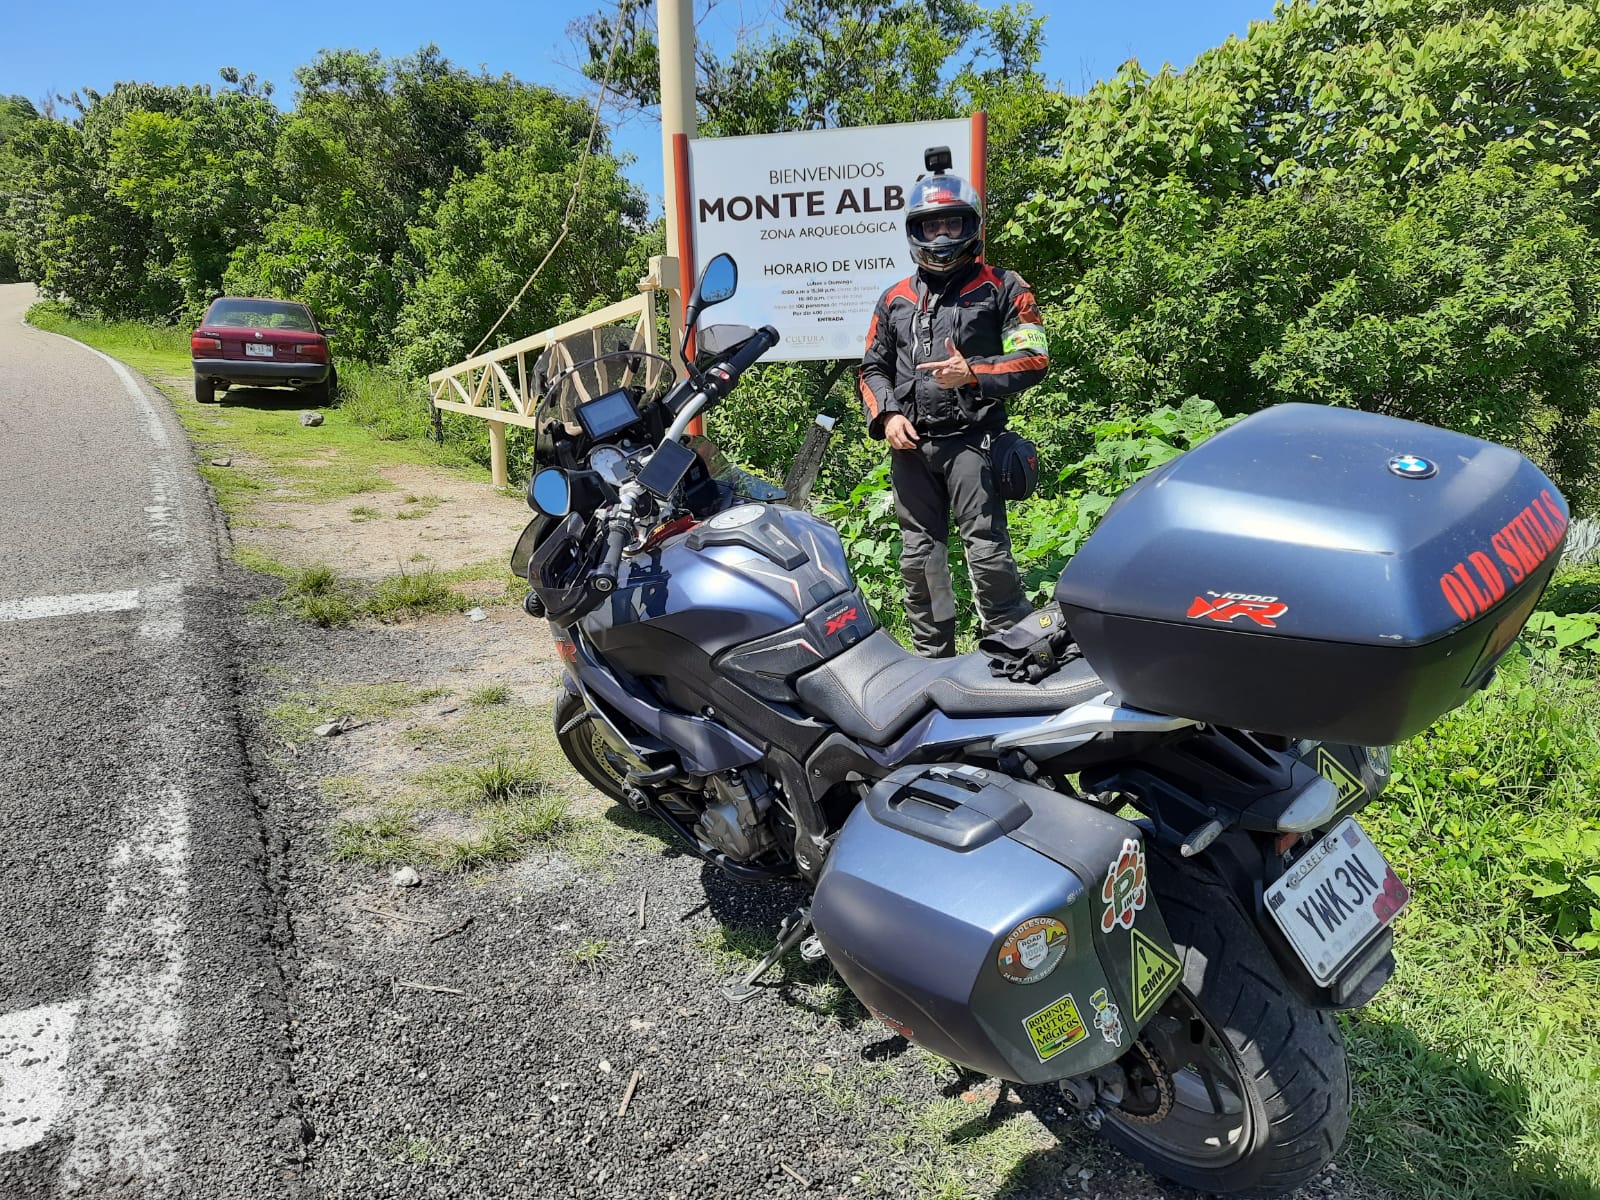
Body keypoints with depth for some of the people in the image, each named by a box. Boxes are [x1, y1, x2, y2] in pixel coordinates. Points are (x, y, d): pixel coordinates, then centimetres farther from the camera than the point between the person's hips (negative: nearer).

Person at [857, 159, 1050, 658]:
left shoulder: (1002, 288, 7)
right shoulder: (895, 299, 19)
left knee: (987, 551, -12)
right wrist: (886, 415, 2)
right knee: (919, 557, 8)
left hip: (971, 438, -4)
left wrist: (973, 373, -15)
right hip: (910, 445, 5)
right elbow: (873, 368, 20)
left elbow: (1034, 358, 0)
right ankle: (932, 658, 19)